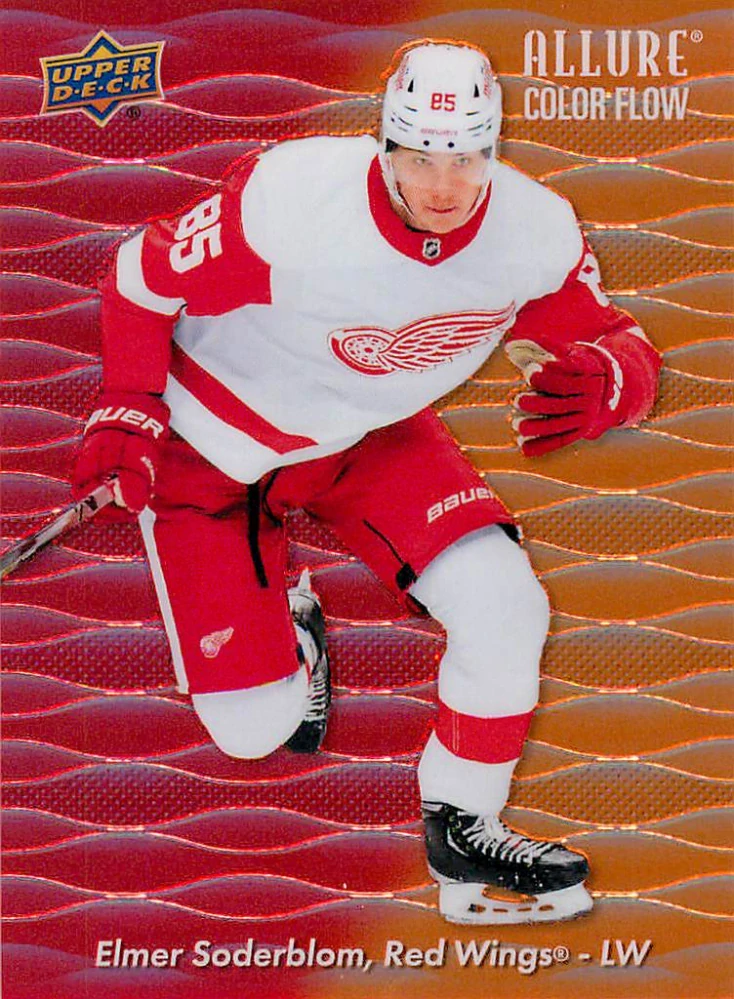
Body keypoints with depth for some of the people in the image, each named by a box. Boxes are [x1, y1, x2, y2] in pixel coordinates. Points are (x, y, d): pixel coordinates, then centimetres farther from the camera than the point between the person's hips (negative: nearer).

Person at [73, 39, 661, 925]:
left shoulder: (535, 235, -21)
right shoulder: (287, 203, -32)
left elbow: (624, 351, -12)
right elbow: (143, 279, -16)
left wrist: (603, 381, -36)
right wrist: (128, 413, -20)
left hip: (368, 436, 3)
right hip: (211, 444, -3)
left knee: (504, 609, -19)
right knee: (252, 729, -5)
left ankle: (462, 837, 6)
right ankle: (287, 637, 33)